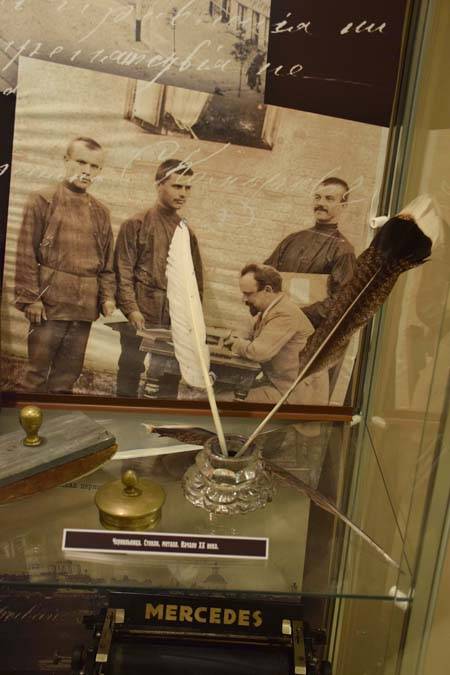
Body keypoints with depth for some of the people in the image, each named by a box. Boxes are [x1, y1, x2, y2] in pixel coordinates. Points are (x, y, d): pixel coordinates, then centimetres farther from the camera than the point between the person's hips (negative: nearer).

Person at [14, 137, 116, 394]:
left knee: (68, 375, 10)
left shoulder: (101, 212, 14)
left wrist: (108, 296, 4)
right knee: (37, 374, 0)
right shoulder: (43, 200, 1)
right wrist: (30, 297, -9)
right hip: (49, 303, -4)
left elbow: (107, 261, 16)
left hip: (85, 307, 4)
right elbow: (26, 253, -4)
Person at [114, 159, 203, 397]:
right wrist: (131, 309, -15)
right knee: (130, 372, 1)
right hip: (141, 317, -4)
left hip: (175, 322, 4)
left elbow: (196, 279, 16)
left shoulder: (187, 233, 14)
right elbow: (123, 272, -4)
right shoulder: (136, 224, 2)